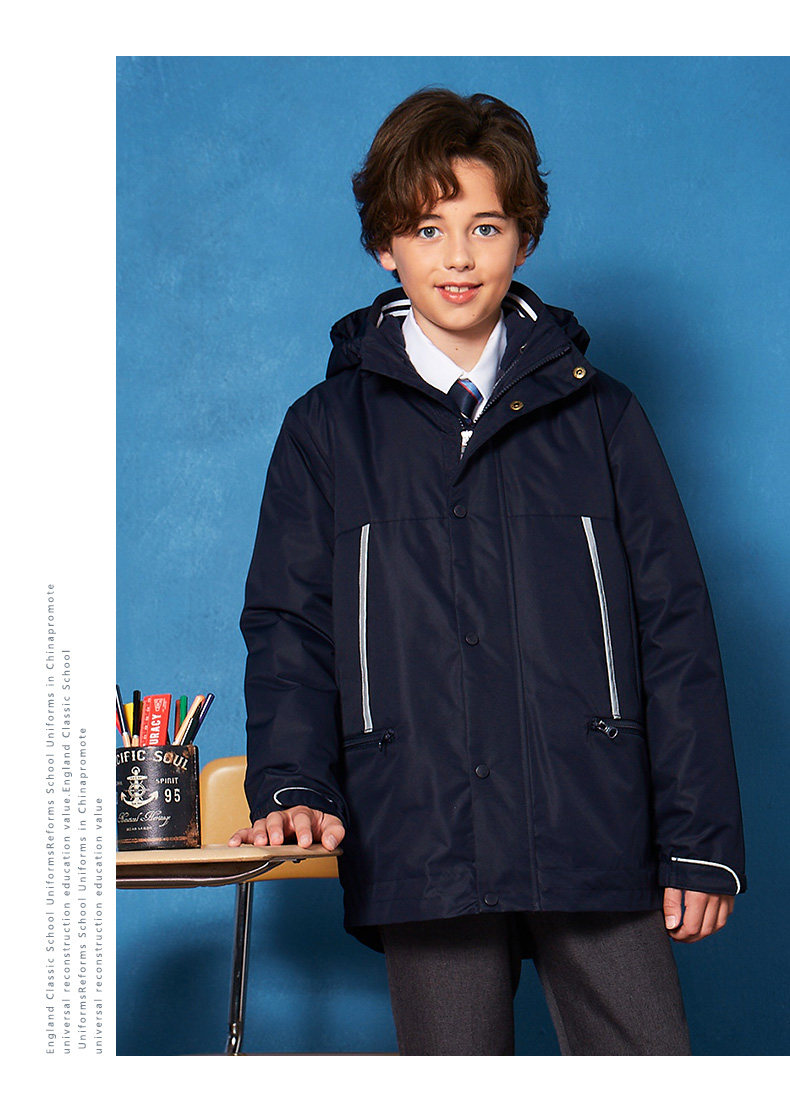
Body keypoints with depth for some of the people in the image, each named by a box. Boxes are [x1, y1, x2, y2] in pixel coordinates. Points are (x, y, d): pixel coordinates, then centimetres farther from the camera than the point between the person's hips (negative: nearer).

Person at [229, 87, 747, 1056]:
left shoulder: (599, 416, 10)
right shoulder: (328, 430, 10)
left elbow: (675, 633, 7)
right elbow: (288, 629, 8)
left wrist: (701, 838, 1)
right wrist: (291, 785, -9)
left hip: (598, 838, 0)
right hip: (421, 847, 0)